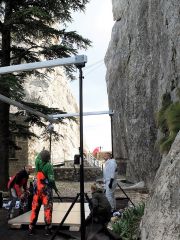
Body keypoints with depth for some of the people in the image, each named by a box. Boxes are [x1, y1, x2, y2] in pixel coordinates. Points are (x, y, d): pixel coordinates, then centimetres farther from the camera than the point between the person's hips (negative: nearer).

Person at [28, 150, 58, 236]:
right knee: (47, 208, 2)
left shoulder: (37, 163, -2)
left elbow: (38, 157, 22)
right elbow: (51, 179, -16)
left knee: (35, 208, 11)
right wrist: (54, 187, -1)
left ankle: (31, 228, 16)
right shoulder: (48, 166, -15)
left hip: (37, 188, 5)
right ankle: (48, 229, 4)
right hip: (46, 189, -5)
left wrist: (42, 152, 36)